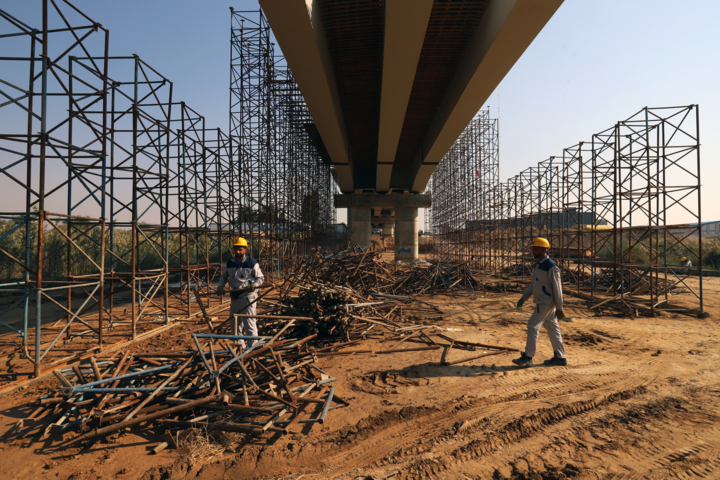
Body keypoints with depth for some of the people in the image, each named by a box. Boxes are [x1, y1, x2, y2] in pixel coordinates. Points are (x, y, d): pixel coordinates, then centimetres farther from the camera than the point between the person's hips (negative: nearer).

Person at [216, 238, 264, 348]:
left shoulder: (252, 263, -7)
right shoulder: (229, 263, 7)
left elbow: (261, 277, -1)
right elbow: (224, 276, 21)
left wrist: (254, 285, -19)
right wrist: (220, 286, 3)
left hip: (248, 295, -6)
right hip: (234, 296, 6)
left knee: (249, 322, -5)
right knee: (234, 323, 13)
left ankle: (253, 346, 3)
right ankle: (240, 346, 27)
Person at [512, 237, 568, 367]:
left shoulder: (551, 266, -17)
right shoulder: (538, 265, 12)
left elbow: (557, 288, -18)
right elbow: (533, 284, 19)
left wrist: (559, 308, -18)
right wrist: (523, 298, 14)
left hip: (547, 302, -9)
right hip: (542, 302, 9)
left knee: (533, 325, -8)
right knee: (552, 328, 14)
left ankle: (528, 357, -2)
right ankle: (560, 357, 23)